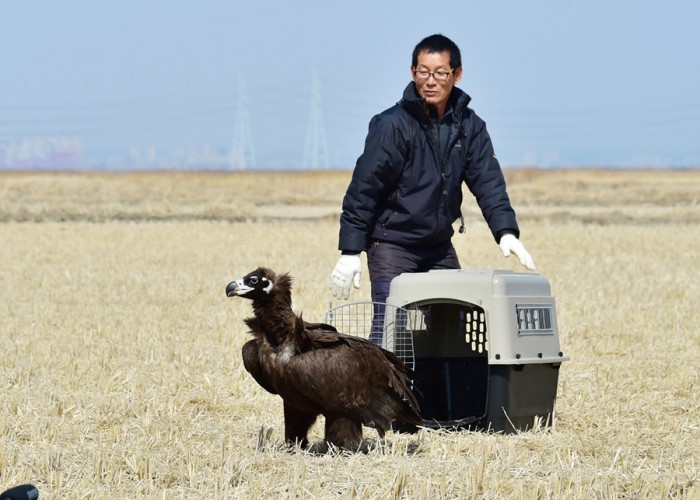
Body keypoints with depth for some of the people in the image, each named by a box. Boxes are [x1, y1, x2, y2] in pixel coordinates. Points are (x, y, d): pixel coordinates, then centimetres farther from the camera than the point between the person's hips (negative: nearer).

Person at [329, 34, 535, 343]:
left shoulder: (468, 126, 2)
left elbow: (488, 181, 0)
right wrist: (350, 252, -15)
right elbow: (364, 187, -13)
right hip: (391, 245, -6)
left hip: (439, 247, 6)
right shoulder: (393, 125, -14)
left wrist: (506, 232, -16)